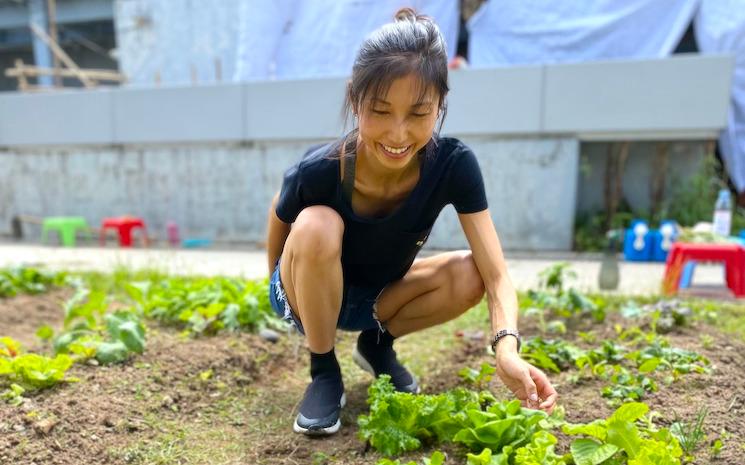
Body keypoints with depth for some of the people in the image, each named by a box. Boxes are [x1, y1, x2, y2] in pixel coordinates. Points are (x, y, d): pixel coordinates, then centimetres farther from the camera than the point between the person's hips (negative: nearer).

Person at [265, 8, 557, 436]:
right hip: (310, 295, -2)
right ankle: (324, 371, -10)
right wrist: (285, 289, 2)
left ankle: (377, 344, 6)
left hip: (379, 296, 3)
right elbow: (279, 218, -9)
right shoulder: (318, 172, -32)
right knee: (317, 225, -35)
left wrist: (507, 347, -45)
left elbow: (496, 274, -28)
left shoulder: (454, 164, -26)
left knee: (469, 274, -23)